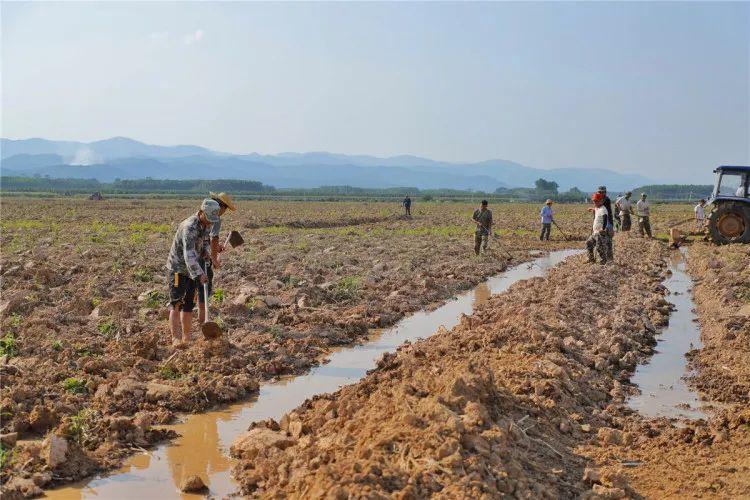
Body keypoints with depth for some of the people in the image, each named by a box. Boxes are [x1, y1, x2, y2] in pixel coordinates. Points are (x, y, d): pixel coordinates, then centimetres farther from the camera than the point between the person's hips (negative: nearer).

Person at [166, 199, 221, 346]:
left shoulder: (207, 225, 0)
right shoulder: (189, 227, -28)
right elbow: (189, 255, -37)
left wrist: (206, 251, -3)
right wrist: (199, 274, -46)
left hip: (192, 269, 8)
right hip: (178, 268, -8)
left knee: (189, 304, 11)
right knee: (176, 304, -12)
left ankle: (186, 337, 18)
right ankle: (175, 339, -14)